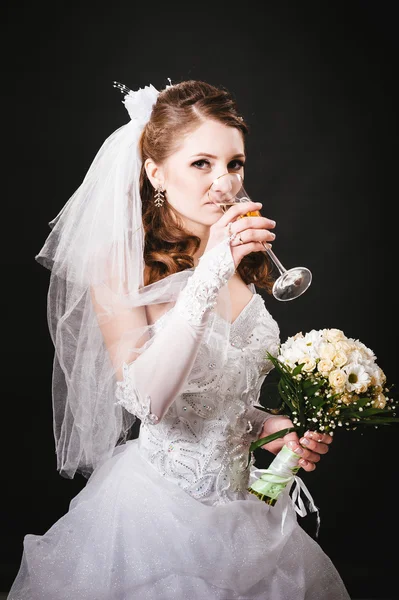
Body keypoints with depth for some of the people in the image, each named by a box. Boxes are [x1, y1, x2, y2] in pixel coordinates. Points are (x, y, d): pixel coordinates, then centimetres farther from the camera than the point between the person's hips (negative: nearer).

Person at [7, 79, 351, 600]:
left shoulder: (242, 262, 3)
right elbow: (146, 400, -28)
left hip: (241, 495, 6)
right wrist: (209, 275, -33)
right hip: (158, 504, -6)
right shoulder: (120, 263, -15)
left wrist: (266, 425, -4)